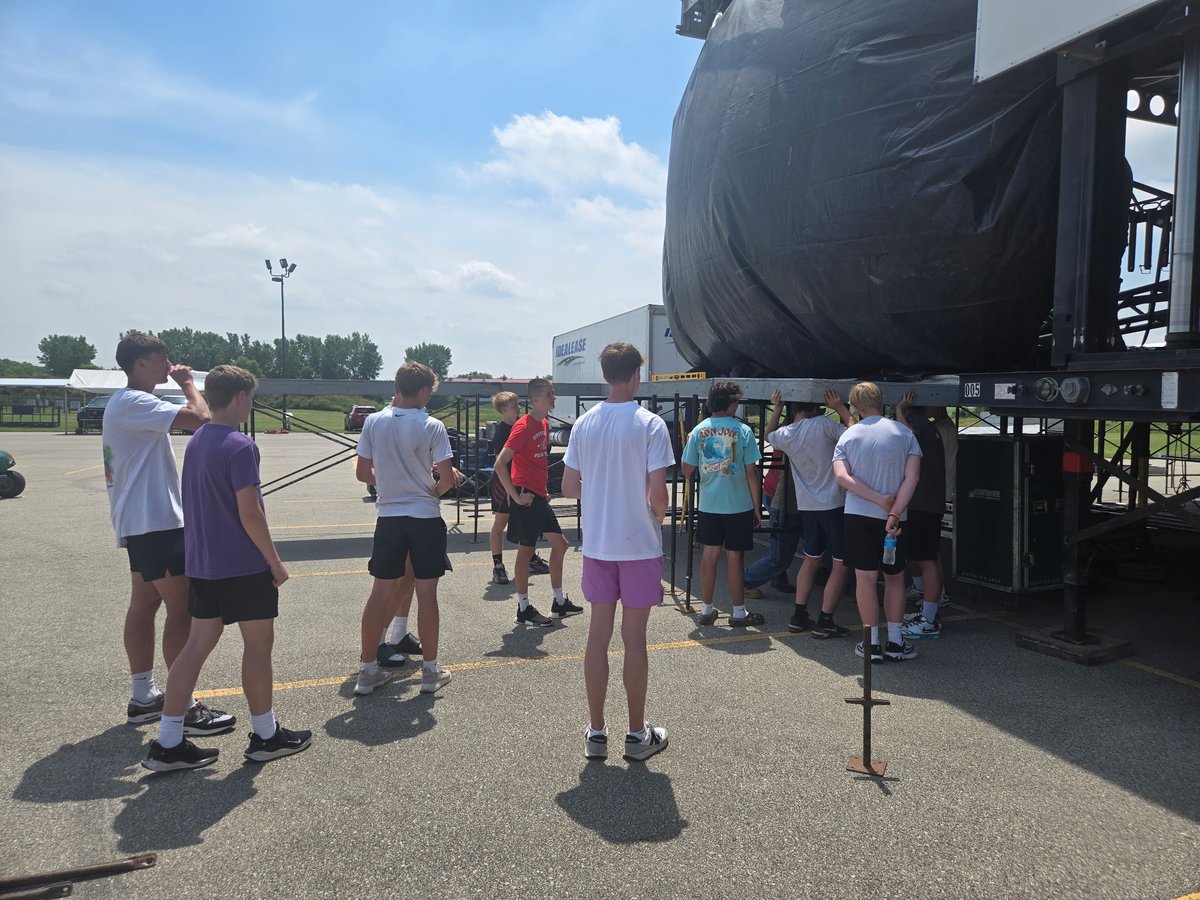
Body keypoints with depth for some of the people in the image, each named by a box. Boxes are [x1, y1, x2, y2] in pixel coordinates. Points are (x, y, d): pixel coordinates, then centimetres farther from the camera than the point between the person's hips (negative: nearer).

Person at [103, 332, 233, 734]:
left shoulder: (124, 403, 18)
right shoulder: (134, 402, -17)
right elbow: (198, 417, -28)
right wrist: (187, 382, -10)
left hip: (142, 521, 11)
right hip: (155, 521, -11)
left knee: (144, 604, 14)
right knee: (182, 610, -9)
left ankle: (142, 698, 22)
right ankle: (184, 707, -4)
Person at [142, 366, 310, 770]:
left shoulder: (195, 442, 9)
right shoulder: (239, 446, -18)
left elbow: (202, 505, 16)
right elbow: (249, 513, -21)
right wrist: (275, 561, -12)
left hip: (201, 565, 8)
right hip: (243, 567, -8)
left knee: (198, 644, 11)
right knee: (258, 644, 5)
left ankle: (167, 744, 15)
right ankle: (265, 736, 18)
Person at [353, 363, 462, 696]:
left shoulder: (373, 422, -2)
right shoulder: (431, 427, -12)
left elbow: (362, 473, 4)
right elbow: (448, 478, -13)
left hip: (388, 516, 3)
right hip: (425, 517, -3)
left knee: (380, 592, 11)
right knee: (426, 593, 6)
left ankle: (368, 669, 18)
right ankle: (430, 671, 15)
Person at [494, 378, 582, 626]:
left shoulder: (544, 424, 11)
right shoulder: (523, 426, -16)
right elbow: (500, 464, -21)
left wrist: (544, 489, 15)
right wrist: (515, 496, -19)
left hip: (540, 496, 9)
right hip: (526, 497, -9)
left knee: (559, 544, 13)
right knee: (526, 549, 0)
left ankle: (559, 602, 24)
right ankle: (524, 609, 11)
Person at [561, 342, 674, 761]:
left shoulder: (584, 423, 1)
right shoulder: (650, 424, -13)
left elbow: (569, 487, 2)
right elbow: (657, 494, -16)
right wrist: (659, 515, 5)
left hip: (596, 544, 4)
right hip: (639, 545, -4)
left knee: (598, 633, 11)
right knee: (634, 637, 6)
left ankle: (596, 732, 20)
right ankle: (637, 734, 19)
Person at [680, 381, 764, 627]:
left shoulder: (698, 431, -1)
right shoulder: (742, 430, -9)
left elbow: (686, 470, 2)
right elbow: (751, 472, -9)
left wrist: (688, 446, 20)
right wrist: (757, 506, 0)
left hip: (708, 504, 3)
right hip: (738, 505, -3)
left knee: (709, 554, 11)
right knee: (734, 556, 5)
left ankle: (707, 610, 18)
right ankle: (739, 612, 16)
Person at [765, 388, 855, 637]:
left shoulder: (784, 434, 2)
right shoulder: (823, 424, -14)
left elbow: (769, 434, 25)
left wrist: (776, 409, 23)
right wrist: (841, 409, 0)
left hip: (807, 506, 6)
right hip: (834, 504, -6)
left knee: (811, 559, 20)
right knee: (841, 564, 3)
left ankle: (799, 616, 19)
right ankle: (825, 621, 2)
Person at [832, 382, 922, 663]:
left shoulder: (848, 436, 1)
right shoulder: (904, 433, -1)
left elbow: (842, 476, -13)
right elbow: (911, 477, -11)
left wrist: (879, 499, -13)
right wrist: (894, 513, -14)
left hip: (857, 515, 0)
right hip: (894, 517, 0)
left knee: (865, 577, 5)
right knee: (895, 577, 14)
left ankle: (872, 644, 8)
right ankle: (895, 642, 17)